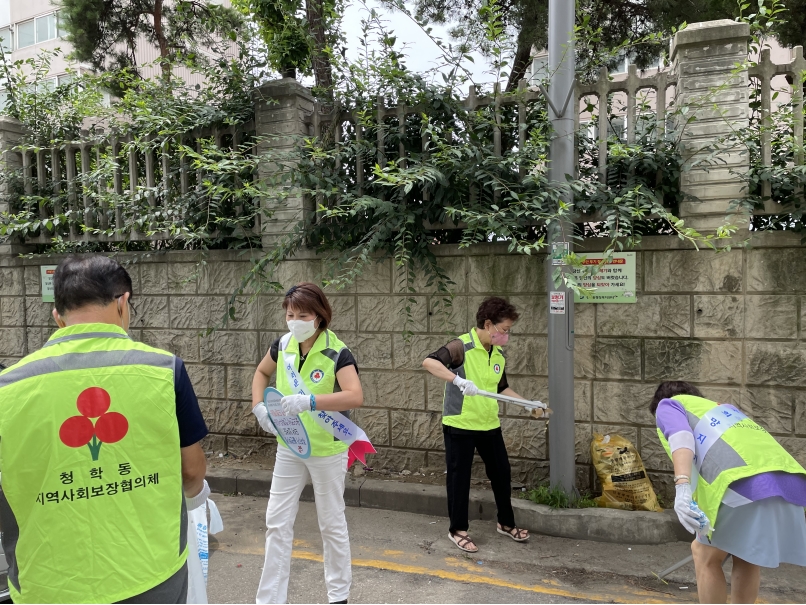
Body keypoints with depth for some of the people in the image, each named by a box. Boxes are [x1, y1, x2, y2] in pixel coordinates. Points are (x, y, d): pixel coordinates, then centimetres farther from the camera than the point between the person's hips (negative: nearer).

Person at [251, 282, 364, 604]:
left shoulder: (338, 353, -21)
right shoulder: (283, 345, -4)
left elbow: (355, 397, -35)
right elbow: (261, 373, 14)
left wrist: (308, 401, -43)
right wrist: (259, 406, -2)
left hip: (327, 450, -5)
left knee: (331, 523, 12)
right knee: (277, 522, 12)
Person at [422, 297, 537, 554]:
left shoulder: (499, 355, 6)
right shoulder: (462, 346, -17)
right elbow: (429, 362, -32)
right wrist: (458, 380, -42)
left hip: (489, 425, 7)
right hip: (459, 425, -7)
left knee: (501, 473, 16)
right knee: (459, 477, 6)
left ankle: (506, 523, 37)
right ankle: (458, 530, 24)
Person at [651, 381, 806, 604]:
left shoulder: (668, 404, 19)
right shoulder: (723, 408, 39)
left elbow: (681, 437, -3)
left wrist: (682, 488, -18)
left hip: (745, 485, -7)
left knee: (706, 557, 13)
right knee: (747, 559, 24)